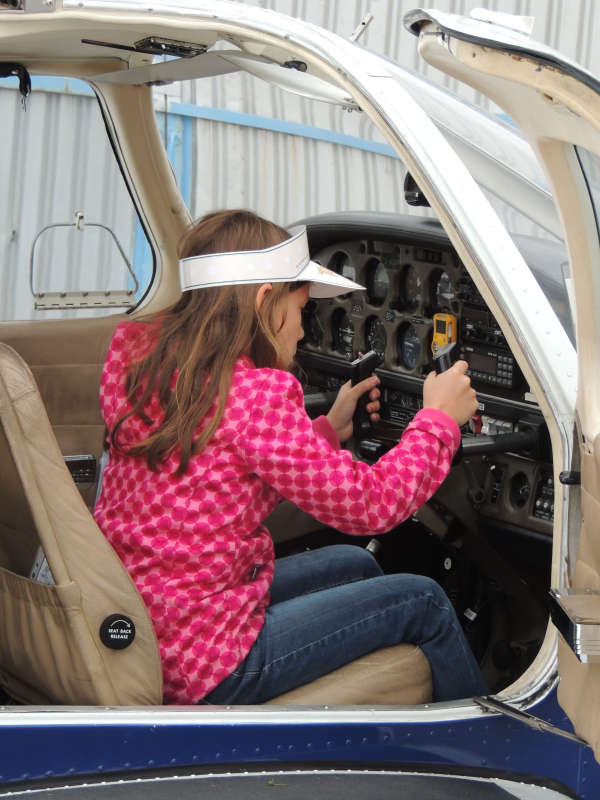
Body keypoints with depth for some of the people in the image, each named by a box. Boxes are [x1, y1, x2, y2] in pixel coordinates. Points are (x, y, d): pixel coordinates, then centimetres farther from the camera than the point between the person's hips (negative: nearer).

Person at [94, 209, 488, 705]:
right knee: (423, 603, 8)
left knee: (354, 566, 26)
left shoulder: (144, 360, 1)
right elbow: (371, 505, -16)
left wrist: (328, 429, 17)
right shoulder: (254, 395, -23)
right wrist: (439, 419, -2)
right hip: (208, 669, -9)